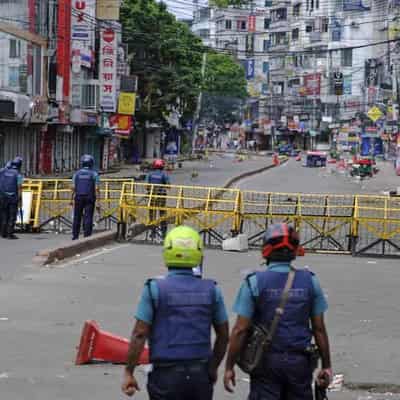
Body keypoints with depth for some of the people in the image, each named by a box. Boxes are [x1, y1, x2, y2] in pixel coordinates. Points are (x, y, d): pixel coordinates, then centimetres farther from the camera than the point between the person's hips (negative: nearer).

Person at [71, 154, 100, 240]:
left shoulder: (77, 174, 2)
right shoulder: (94, 174, -4)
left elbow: (73, 188, 0)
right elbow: (97, 188, -9)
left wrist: (72, 199, 9)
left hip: (78, 198, 2)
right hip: (90, 199, -2)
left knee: (77, 218, 11)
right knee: (88, 218, -2)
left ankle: (75, 236, 12)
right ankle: (87, 236, -6)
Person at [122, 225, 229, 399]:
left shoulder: (155, 289, -7)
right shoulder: (211, 290, 3)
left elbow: (139, 334, -10)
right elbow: (223, 335, 9)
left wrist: (128, 372, -3)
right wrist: (213, 367, 22)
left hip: (167, 375, -3)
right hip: (200, 375, 3)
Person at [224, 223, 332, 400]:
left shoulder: (255, 282, -7)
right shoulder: (309, 281, 1)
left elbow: (240, 330, -9)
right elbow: (319, 328, 2)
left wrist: (229, 367, -2)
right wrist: (326, 365, 10)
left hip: (266, 362, -2)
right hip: (299, 362, 2)